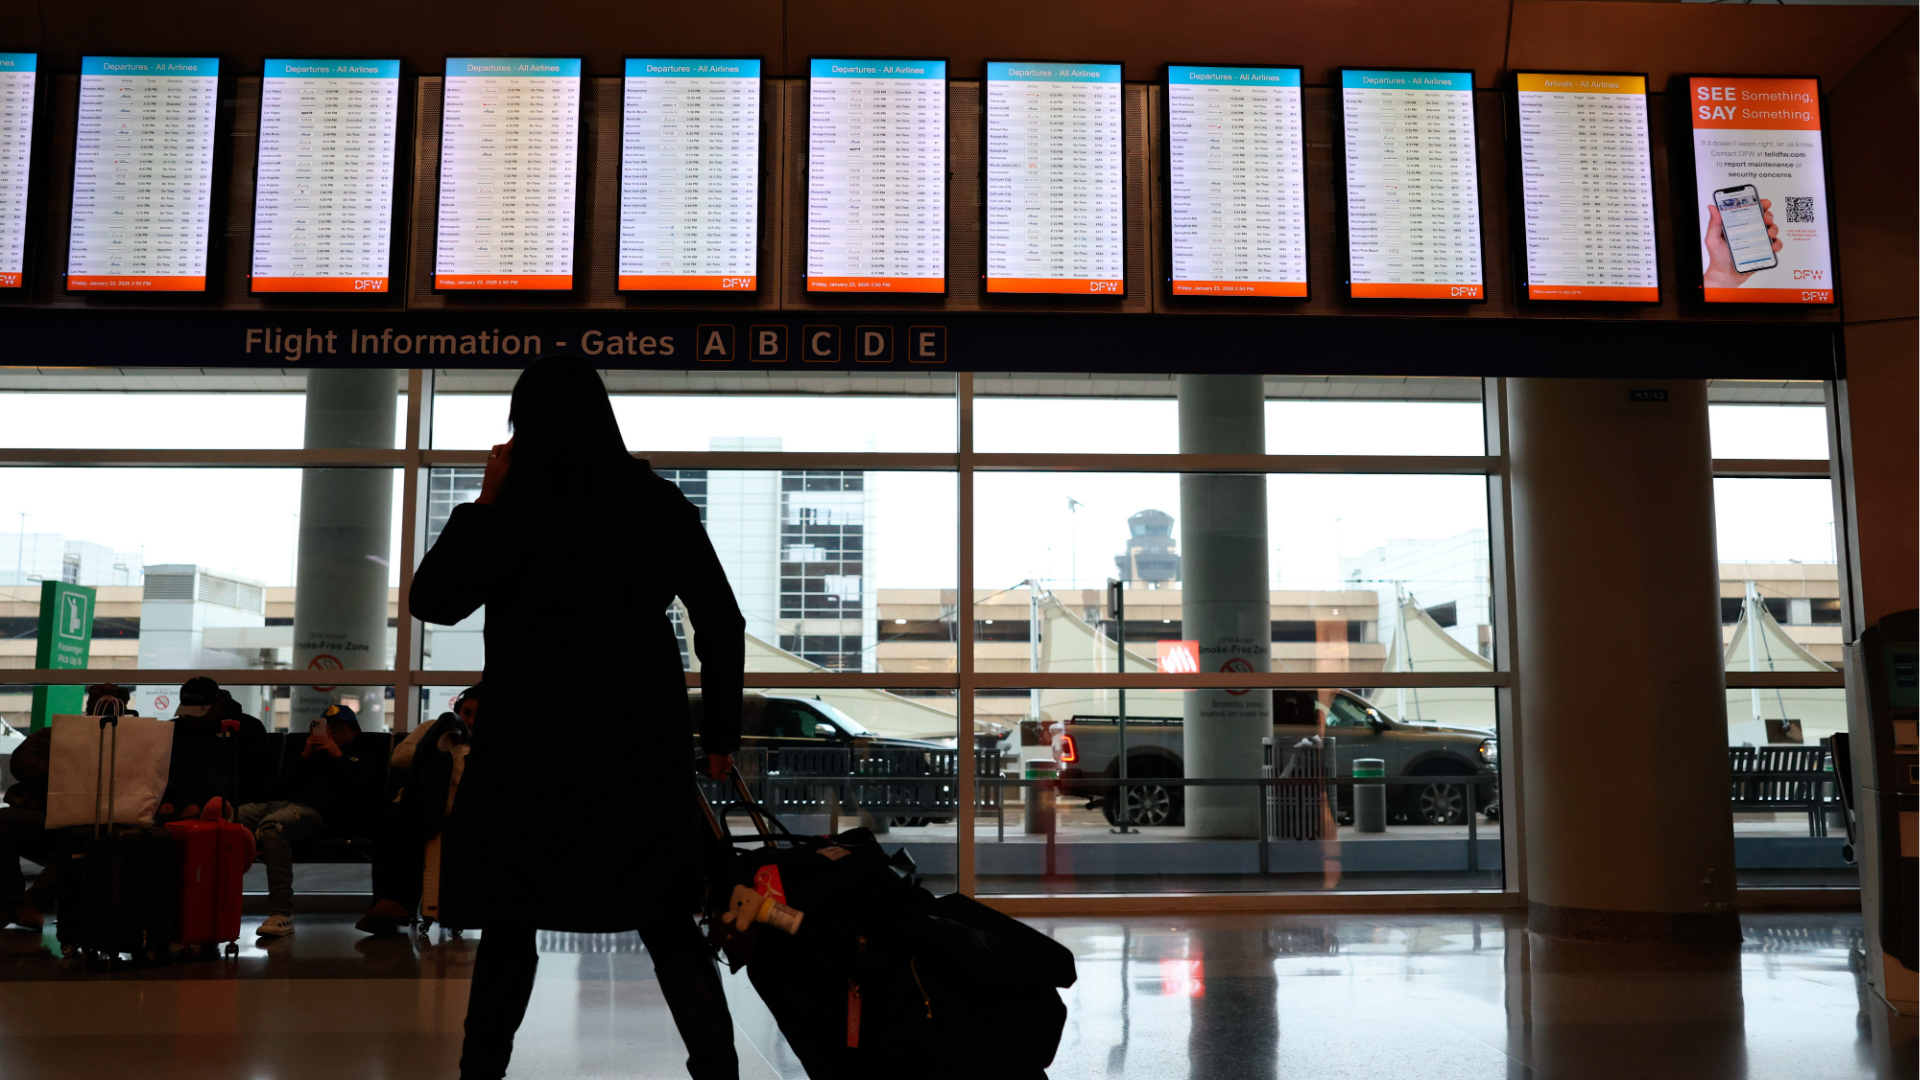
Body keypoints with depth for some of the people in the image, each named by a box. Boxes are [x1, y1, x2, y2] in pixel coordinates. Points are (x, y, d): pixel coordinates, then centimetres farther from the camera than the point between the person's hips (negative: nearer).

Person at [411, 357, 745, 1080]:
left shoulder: (516, 506, -6)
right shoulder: (659, 502, 4)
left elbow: (432, 599, 2)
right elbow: (722, 624, 6)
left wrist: (485, 501, 5)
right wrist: (719, 732, 13)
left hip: (535, 743, -2)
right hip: (644, 743, 3)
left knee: (509, 926, 10)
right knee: (667, 924, 10)